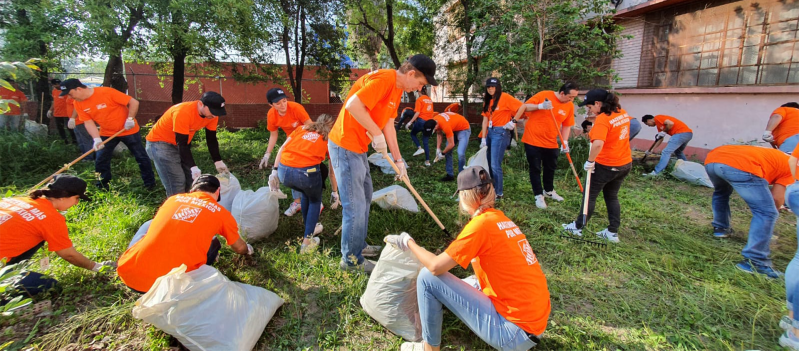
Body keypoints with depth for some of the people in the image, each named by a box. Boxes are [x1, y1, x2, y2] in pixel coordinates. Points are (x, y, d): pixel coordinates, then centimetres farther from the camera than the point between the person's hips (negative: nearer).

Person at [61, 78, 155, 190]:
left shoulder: (107, 92, -23)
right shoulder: (78, 104, -4)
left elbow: (134, 102, -21)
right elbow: (88, 122, -6)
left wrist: (130, 119, -25)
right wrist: (96, 139, -20)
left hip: (128, 130, -5)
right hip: (107, 133, 6)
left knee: (141, 157, 1)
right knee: (100, 160, 4)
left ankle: (150, 183, 14)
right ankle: (102, 186, 19)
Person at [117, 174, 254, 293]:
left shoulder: (173, 198, 16)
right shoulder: (222, 213, 7)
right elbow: (239, 248, 24)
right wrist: (248, 250, 49)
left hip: (131, 275, 3)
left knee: (150, 225, 29)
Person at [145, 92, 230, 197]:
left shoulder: (211, 114, -13)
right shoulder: (183, 112, -32)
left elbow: (211, 139, -4)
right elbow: (182, 144, -30)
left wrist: (218, 161, -12)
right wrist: (193, 167, -37)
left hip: (182, 144, 7)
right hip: (160, 143, -7)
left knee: (193, 179, 0)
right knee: (177, 184, -16)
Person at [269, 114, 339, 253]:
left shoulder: (302, 128, 26)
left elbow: (282, 148, 14)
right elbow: (332, 171, 21)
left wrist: (274, 170, 14)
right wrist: (335, 192, 31)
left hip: (284, 171, 4)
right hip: (306, 172, -4)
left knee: (305, 194, 34)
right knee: (315, 200, 26)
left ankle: (310, 228, 48)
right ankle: (307, 242, 24)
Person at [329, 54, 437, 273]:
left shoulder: (398, 88, 12)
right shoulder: (383, 80, -19)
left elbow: (388, 124, 12)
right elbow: (353, 105, -29)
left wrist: (398, 159, 10)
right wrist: (376, 134, -23)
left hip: (358, 148, 11)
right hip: (345, 147, -11)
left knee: (365, 198, 19)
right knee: (355, 206, -4)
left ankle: (359, 246, 35)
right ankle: (351, 259, 13)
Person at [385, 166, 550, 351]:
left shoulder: (481, 223, -18)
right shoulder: (502, 218, 7)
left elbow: (435, 267, -17)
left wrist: (408, 242, -3)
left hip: (515, 330, -8)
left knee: (427, 277, -9)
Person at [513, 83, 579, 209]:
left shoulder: (570, 106, 0)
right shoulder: (544, 95, -14)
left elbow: (567, 126, 6)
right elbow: (525, 107, -10)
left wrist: (565, 142, -7)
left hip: (551, 143, 5)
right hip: (533, 140, -5)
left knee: (551, 167, 18)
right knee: (535, 169, 3)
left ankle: (549, 191, 40)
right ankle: (538, 195, 16)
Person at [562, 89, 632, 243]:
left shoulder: (602, 119, -23)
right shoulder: (622, 112, 3)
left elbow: (597, 144, -37)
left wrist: (590, 161, -24)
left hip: (606, 166, -8)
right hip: (625, 163, 8)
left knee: (590, 195, 9)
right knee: (612, 196, 19)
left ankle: (577, 227, 22)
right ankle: (613, 232, 25)